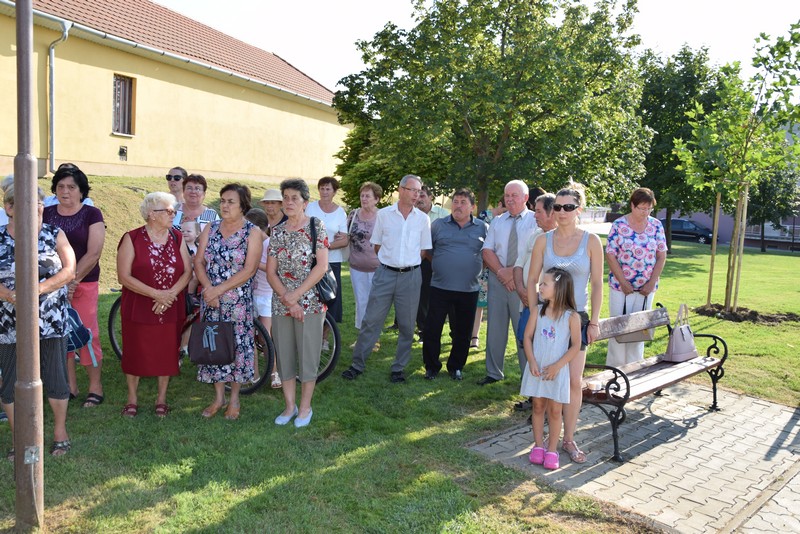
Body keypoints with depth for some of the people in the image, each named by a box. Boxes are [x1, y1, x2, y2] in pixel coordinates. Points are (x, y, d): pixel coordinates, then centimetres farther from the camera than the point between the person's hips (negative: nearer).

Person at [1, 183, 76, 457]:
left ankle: (60, 432, 23)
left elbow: (69, 271, -7)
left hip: (51, 320, -1)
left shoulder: (55, 234, 2)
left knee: (55, 376, 6)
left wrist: (38, 288, -20)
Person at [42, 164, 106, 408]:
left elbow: (93, 253, -7)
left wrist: (73, 281, -11)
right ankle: (70, 386, 20)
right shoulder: (46, 214, 9)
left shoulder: (92, 214, 0)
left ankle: (95, 387, 9)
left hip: (84, 284, -3)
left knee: (88, 335, -3)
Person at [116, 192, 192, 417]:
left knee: (167, 352, 9)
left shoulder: (177, 238, 5)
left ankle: (161, 398, 25)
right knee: (136, 351, 7)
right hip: (138, 308, -3)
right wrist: (155, 293, -19)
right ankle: (132, 398, 26)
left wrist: (171, 294, -15)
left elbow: (187, 271, 1)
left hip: (170, 309, 3)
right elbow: (124, 276, -12)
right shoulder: (132, 239, -6)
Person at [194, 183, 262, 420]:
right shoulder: (210, 228, 7)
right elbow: (198, 261, 3)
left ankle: (234, 400, 20)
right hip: (211, 300, 4)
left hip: (239, 301, -4)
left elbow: (249, 269, -14)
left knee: (237, 345, 4)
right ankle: (218, 398, 25)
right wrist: (208, 288, -13)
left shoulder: (253, 232, -7)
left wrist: (220, 289, -17)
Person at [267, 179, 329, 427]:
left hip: (310, 302, -4)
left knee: (307, 356, 3)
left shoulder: (316, 226, -3)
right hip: (281, 303, 4)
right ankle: (290, 406, 25)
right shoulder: (277, 232, 6)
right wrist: (287, 300, -11)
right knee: (284, 356, 9)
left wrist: (295, 296, -14)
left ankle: (305, 407, 20)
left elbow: (321, 267, -11)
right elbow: (271, 272, 2)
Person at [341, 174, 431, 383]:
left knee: (406, 326, 6)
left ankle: (398, 368, 20)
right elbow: (376, 245, 10)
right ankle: (357, 364, 12)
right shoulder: (383, 214, 2)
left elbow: (424, 250, 10)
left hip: (410, 276, 1)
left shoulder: (423, 218, 4)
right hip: (385, 274, -1)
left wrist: (409, 262, 4)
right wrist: (389, 259, 8)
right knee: (371, 321, 1)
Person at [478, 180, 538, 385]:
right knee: (495, 328, 8)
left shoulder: (535, 221, -1)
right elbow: (487, 251, 5)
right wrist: (501, 272, -10)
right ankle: (493, 373, 19)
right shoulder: (497, 221, 12)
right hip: (497, 280, 4)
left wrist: (514, 272, -14)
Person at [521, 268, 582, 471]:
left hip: (558, 370, -3)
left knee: (554, 410, 5)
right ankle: (538, 446, 23)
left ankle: (552, 450, 16)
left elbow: (576, 345, -8)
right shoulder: (538, 310, -2)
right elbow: (527, 336, 1)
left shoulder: (571, 316, -10)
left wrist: (557, 366, -14)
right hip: (537, 368, 3)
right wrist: (532, 361, -10)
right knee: (538, 406, 11)